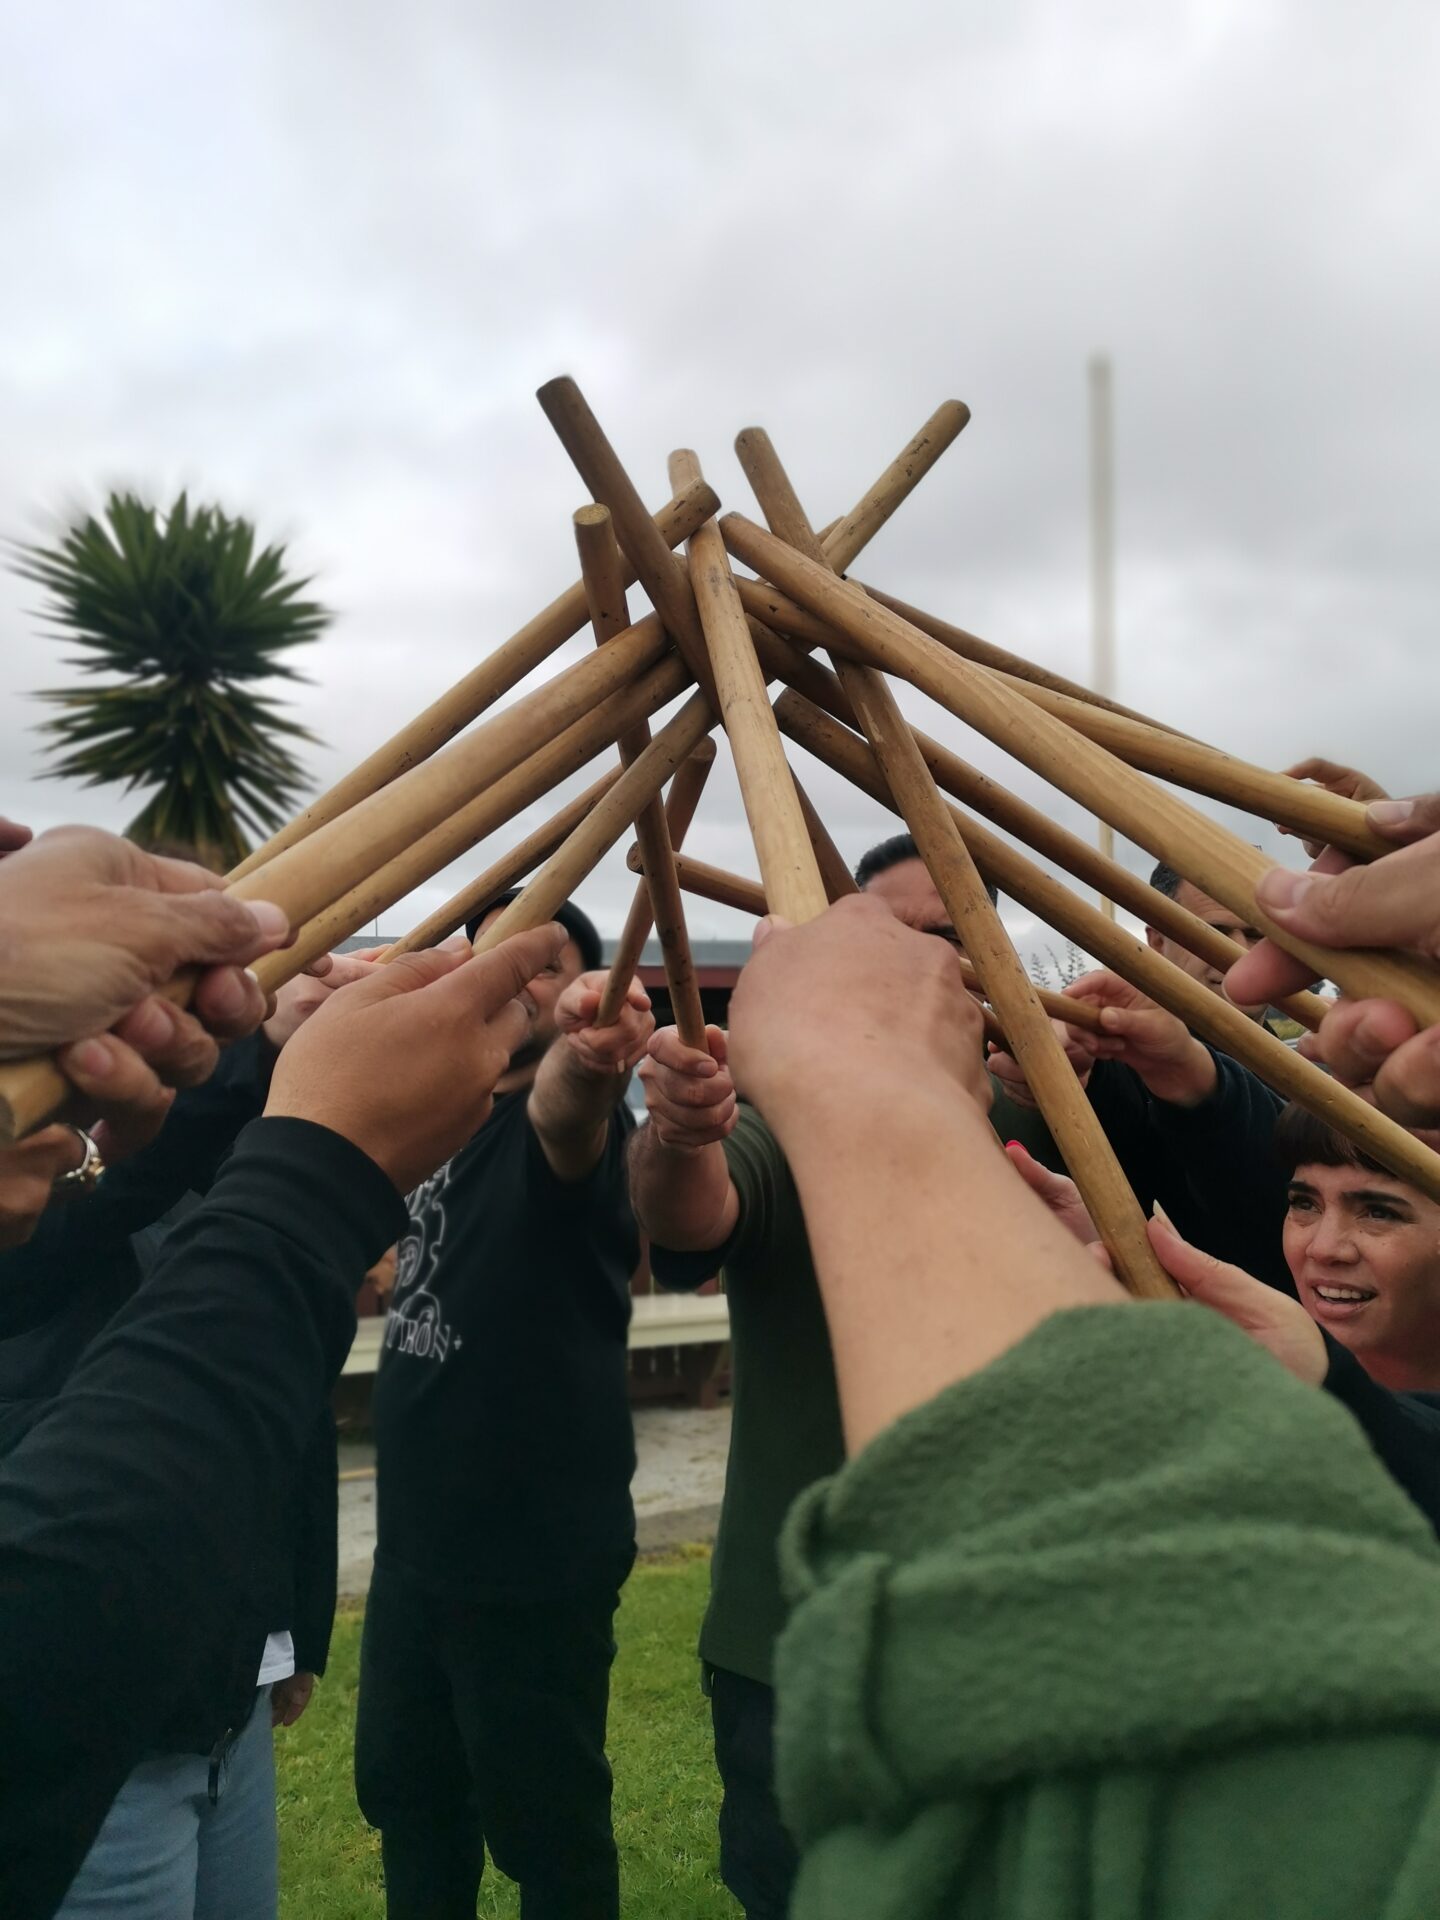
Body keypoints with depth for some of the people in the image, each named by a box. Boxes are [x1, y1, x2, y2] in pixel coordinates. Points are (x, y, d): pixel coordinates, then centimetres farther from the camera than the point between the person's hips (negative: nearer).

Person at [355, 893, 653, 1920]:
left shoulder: (574, 1116, -18)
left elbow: (565, 1120, -43)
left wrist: (583, 1061, -66)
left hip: (536, 1554, -8)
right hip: (418, 1536, 8)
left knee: (546, 1825, 8)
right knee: (404, 1792, 23)